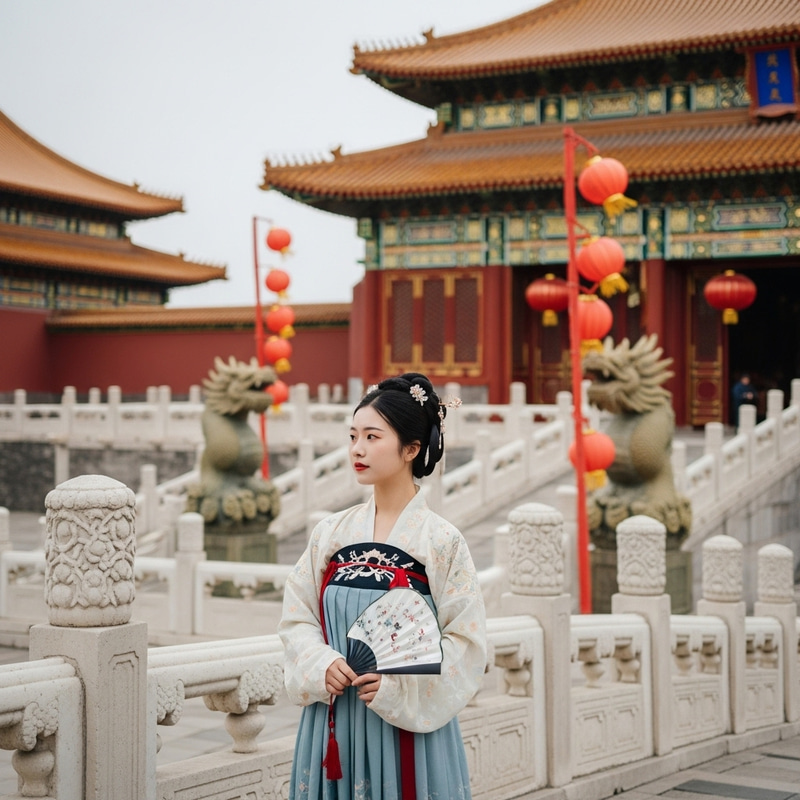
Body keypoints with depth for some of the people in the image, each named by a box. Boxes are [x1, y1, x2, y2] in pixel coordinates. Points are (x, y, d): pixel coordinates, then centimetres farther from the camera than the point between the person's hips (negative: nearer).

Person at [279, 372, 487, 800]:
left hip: (408, 728, -3)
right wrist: (322, 665, -11)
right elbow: (297, 618, 7)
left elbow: (465, 639, -8)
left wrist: (397, 684, -18)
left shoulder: (440, 540, -5)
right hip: (333, 727, 3)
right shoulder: (331, 533, 5)